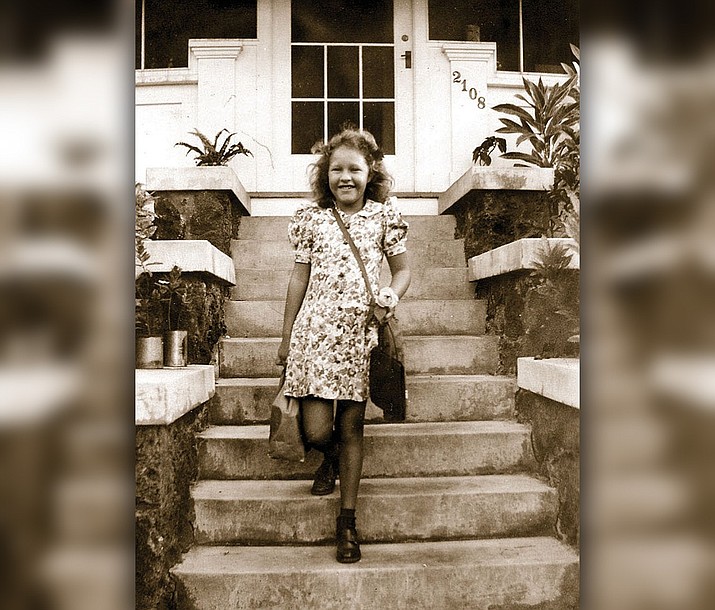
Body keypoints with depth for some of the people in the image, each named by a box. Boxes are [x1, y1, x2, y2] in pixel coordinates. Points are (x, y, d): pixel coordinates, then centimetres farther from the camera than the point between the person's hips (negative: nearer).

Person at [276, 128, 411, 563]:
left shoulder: (385, 216, 5)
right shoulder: (311, 218, 6)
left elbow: (403, 270, 12)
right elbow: (299, 277, 11)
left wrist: (392, 294, -11)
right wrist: (286, 336, 12)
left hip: (361, 331, 0)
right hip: (314, 329, 0)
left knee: (351, 427, 5)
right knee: (316, 432, -5)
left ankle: (348, 519, 21)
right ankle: (330, 459, 35)